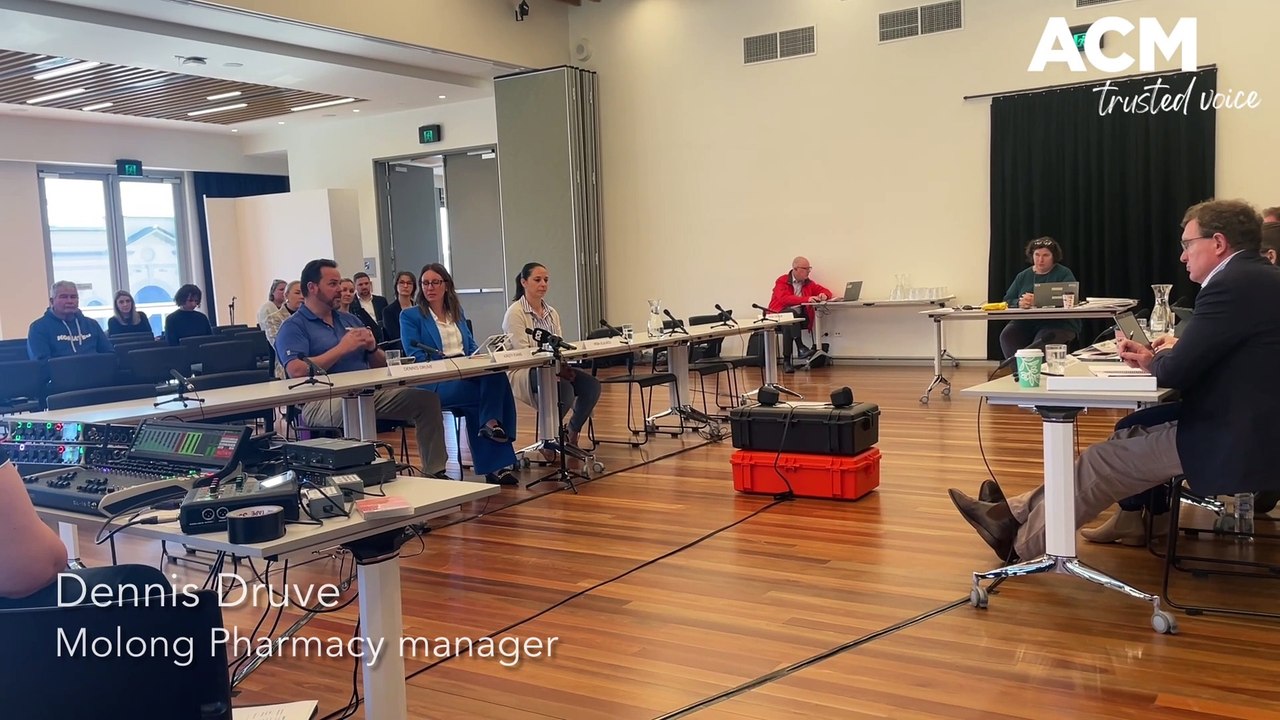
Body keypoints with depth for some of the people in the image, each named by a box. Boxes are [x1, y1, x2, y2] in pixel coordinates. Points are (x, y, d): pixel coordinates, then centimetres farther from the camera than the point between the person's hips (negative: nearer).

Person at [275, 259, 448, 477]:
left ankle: (434, 472, -5)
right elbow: (296, 371, -15)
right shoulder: (293, 327, 3)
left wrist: (372, 348, 0)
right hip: (321, 400, -6)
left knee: (427, 398, -10)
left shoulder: (349, 319, 23)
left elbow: (380, 364, 23)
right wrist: (342, 349, -10)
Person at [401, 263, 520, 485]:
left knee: (497, 375, -30)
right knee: (494, 386, -29)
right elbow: (415, 356, -6)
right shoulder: (410, 316, 5)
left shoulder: (458, 313, 22)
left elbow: (472, 346, 21)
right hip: (435, 382, -5)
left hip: (467, 374, 5)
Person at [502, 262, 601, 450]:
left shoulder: (552, 313, 15)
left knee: (592, 385, -17)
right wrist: (556, 368, -25)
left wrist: (563, 365, -15)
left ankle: (572, 433, 5)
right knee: (565, 389, -32)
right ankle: (546, 438, -7)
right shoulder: (515, 313, -7)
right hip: (523, 373, -7)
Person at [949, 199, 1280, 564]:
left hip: (1228, 441, -10)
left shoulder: (1232, 285, -20)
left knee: (1101, 462, 0)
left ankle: (1021, 541, 16)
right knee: (1127, 437, 14)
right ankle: (1019, 515, 17)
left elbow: (1173, 373, -21)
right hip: (1247, 427, 10)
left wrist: (1162, 357, 2)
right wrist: (1157, 358, 2)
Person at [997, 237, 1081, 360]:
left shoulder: (1064, 274, 4)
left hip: (1058, 323, -4)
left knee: (1041, 342, -34)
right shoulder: (1023, 276, 17)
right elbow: (1007, 301, 8)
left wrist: (1038, 301, -27)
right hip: (1025, 323, 4)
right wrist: (1019, 303, -17)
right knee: (1007, 335, -25)